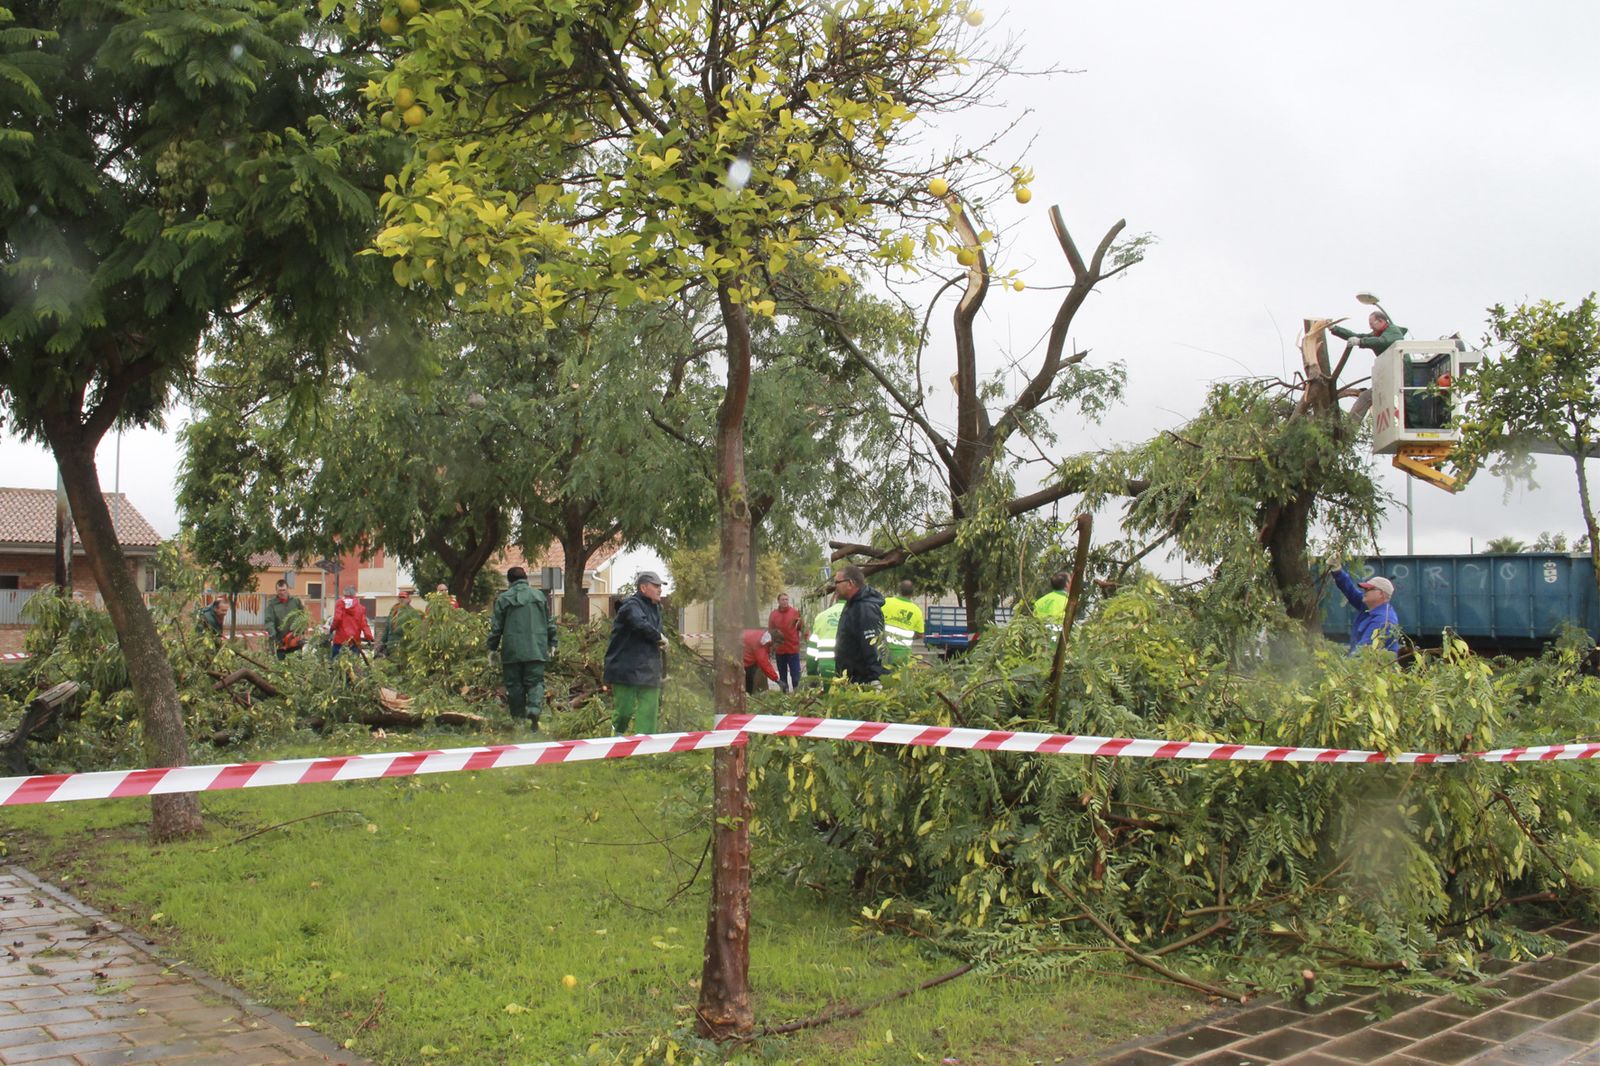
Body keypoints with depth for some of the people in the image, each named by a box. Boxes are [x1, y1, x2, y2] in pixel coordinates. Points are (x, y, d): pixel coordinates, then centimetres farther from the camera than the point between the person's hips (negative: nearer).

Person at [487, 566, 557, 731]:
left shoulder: (503, 599, 0)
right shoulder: (539, 595, 8)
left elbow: (496, 627, 1)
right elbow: (549, 623, 13)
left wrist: (492, 648, 10)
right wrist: (552, 643, 23)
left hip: (512, 650, -1)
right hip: (536, 649, 1)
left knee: (514, 684, 8)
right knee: (535, 681, 2)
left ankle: (517, 719, 11)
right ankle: (535, 709, -22)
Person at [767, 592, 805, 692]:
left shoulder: (795, 612, -1)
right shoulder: (773, 614, 4)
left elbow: (801, 628, 2)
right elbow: (770, 631, 9)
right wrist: (772, 646, 8)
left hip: (793, 649, -2)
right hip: (779, 650, 2)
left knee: (795, 673, -2)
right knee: (782, 674, 10)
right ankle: (785, 691, 18)